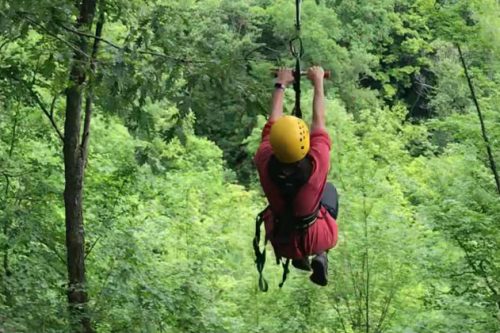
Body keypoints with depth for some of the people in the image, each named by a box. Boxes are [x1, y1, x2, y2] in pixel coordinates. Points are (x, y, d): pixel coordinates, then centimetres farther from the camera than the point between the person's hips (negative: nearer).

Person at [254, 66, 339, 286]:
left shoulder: (265, 165, -28)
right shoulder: (317, 165, -32)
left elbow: (272, 123, -10)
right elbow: (319, 120, -15)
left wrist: (281, 85, 3)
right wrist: (318, 82, -2)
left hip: (280, 242, 2)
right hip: (318, 239, -2)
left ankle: (298, 257, 24)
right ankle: (320, 255, 13)